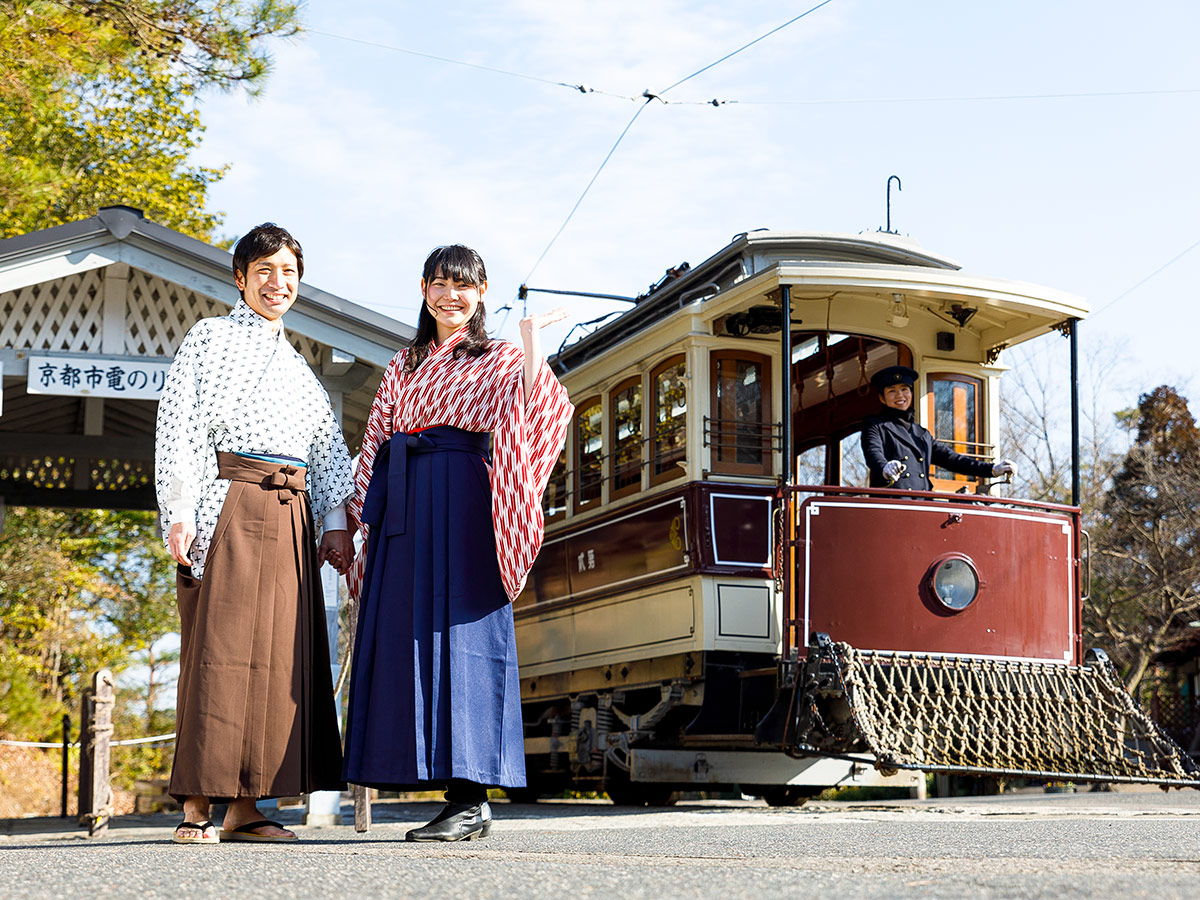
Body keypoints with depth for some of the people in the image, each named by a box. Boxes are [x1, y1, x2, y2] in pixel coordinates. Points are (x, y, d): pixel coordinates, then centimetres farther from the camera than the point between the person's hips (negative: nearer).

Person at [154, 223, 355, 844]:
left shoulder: (299, 368, 25)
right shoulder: (210, 337, 8)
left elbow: (330, 449, 21)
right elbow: (177, 425, -2)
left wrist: (335, 523, 8)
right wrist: (180, 511, -13)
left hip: (290, 515, 6)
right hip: (227, 504, -6)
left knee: (278, 652, 0)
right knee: (219, 647, -10)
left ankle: (245, 806, 2)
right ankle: (197, 806, -8)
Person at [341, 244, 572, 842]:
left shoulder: (499, 361, 8)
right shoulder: (403, 367, 23)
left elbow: (538, 409, -12)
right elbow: (373, 449, 21)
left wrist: (531, 343, -19)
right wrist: (356, 521, 13)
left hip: (461, 504, -5)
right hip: (402, 508, 6)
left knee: (456, 630, -12)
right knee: (402, 632, -2)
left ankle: (472, 799, -12)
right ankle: (461, 795, 1)